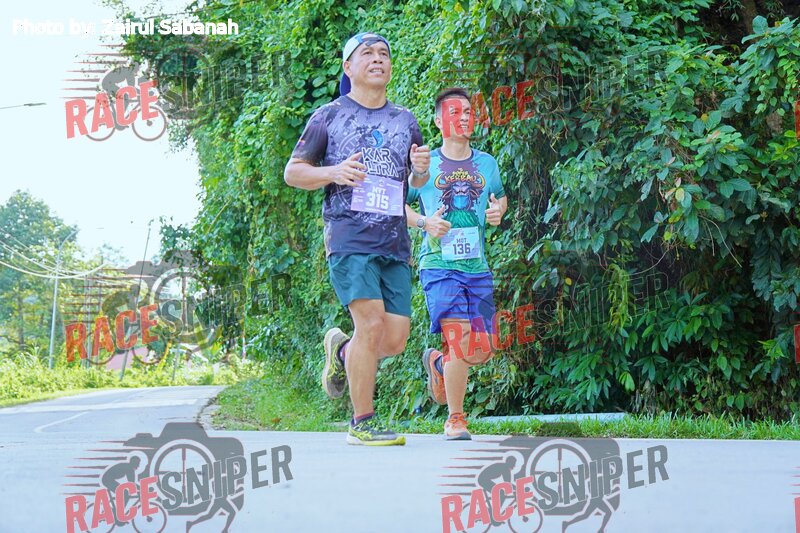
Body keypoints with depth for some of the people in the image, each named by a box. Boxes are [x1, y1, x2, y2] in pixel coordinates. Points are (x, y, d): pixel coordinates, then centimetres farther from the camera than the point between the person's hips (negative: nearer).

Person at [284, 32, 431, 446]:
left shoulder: (405, 121, 18)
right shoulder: (328, 117, 6)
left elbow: (418, 183, 26)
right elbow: (292, 172, 8)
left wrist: (421, 170, 1)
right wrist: (333, 173, -11)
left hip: (395, 243, 5)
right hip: (348, 237, -4)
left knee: (396, 337, 0)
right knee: (371, 322, -16)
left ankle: (342, 351, 32)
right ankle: (362, 423, -3)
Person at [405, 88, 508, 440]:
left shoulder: (487, 164, 12)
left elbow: (501, 198, 26)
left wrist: (498, 212, 3)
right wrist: (424, 222, -11)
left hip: (477, 267, 4)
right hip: (438, 265, -4)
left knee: (484, 348, 3)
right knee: (460, 340, -17)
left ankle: (437, 362, 37)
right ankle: (455, 420, -2)